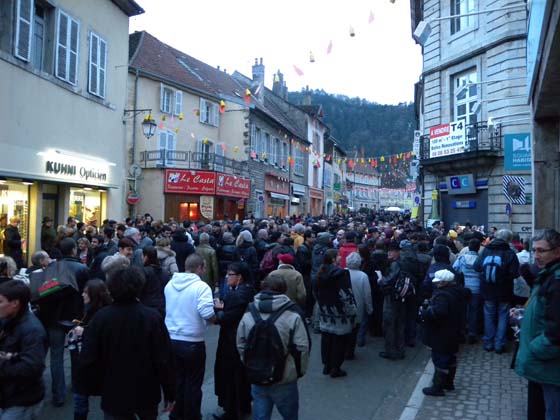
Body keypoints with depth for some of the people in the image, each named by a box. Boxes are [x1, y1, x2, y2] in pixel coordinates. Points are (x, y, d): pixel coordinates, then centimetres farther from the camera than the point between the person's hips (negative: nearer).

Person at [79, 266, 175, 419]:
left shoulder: (100, 317, -14)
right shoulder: (152, 317, -18)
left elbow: (87, 360, -9)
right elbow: (164, 360, -16)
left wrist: (95, 388, 9)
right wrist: (170, 394, -4)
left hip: (113, 395, 0)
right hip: (146, 394, 0)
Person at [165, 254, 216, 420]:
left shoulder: (170, 284, 2)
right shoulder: (201, 286, -17)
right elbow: (207, 314, -28)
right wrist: (215, 318, -8)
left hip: (171, 340, 6)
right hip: (192, 342, -6)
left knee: (177, 380, 22)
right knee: (193, 384, 11)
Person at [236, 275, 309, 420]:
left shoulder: (248, 315, -1)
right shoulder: (293, 315, -13)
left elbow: (240, 345, 6)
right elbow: (302, 347, -11)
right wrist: (300, 370, 5)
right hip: (285, 380, -3)